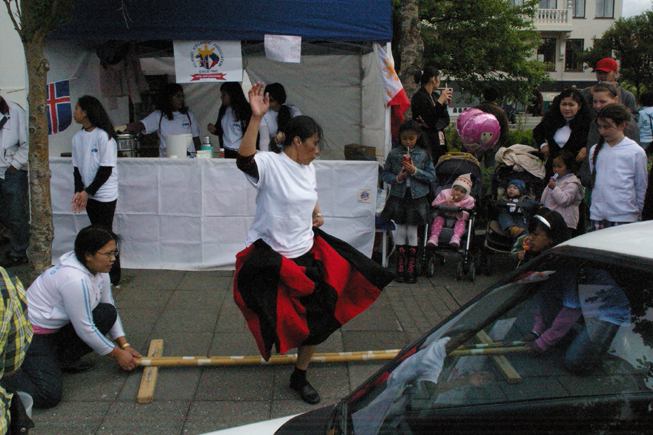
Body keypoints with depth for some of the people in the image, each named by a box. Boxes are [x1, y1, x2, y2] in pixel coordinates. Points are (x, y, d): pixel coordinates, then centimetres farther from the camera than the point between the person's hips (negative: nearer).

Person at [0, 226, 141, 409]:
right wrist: (117, 354, -12)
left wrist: (124, 345, 2)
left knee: (107, 313, -7)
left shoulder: (98, 270, -3)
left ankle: (64, 358, 6)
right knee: (48, 395, -23)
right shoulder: (75, 279, -30)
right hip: (32, 335, -9)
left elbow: (110, 307, 8)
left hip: (57, 327, 9)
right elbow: (85, 329, -23)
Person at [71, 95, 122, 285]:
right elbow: (77, 167, 7)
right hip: (88, 196, 6)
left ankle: (113, 277, 10)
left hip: (105, 195, -6)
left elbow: (106, 169, -15)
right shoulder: (77, 137, 3)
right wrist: (79, 191, -6)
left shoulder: (104, 136, -15)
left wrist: (88, 192, -14)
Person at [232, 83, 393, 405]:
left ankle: (300, 376, 31)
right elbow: (245, 158, -40)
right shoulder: (270, 164, -18)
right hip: (271, 256, -7)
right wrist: (256, 118, -51)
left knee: (319, 317, 11)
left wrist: (316, 213, 5)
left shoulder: (308, 168, 6)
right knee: (281, 320, 1)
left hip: (306, 252, 7)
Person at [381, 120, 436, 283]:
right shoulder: (394, 153, -1)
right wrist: (397, 178, -15)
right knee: (400, 231, 7)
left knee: (412, 232, 6)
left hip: (417, 198, 0)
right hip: (398, 197, 1)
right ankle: (400, 268, 16)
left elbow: (432, 176, -2)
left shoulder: (424, 154, -1)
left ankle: (411, 269, 15)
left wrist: (415, 171, -15)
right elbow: (385, 174, 4)